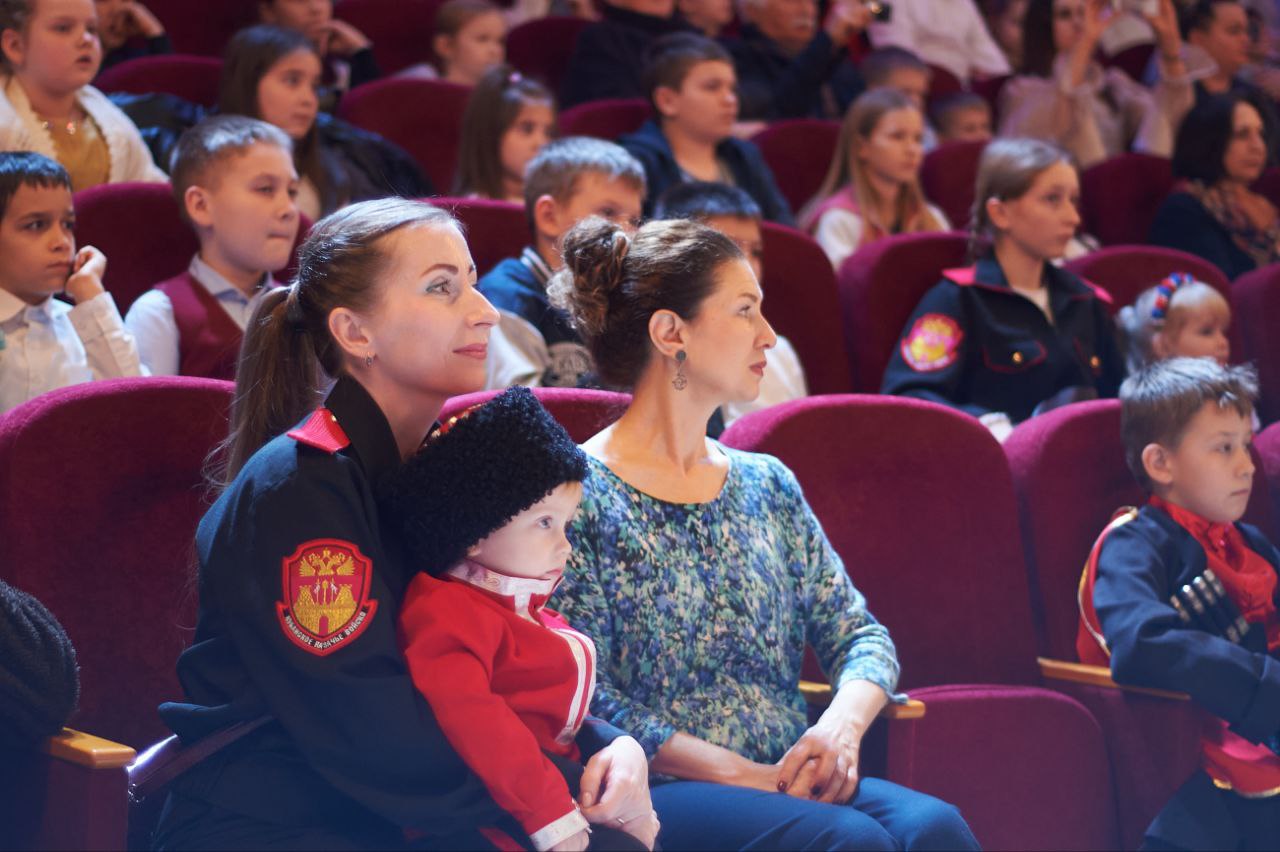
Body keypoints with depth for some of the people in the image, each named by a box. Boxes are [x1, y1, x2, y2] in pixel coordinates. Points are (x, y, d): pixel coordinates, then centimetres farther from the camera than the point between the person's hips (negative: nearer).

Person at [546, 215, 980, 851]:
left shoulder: (767, 485, 18)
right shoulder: (579, 494, -3)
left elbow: (861, 635, 15)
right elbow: (590, 702, -11)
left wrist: (843, 723, -8)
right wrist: (743, 775, -17)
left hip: (789, 784, 6)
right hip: (655, 795, -6)